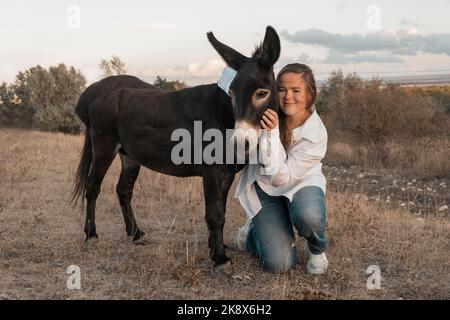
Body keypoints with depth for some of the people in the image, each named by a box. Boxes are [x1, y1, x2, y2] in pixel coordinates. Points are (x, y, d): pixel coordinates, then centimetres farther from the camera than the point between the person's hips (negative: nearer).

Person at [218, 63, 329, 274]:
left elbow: (281, 177, -29)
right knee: (279, 264, -13)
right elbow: (232, 72, -13)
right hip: (265, 187, 1)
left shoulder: (316, 134, -25)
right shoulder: (269, 109, -20)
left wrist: (271, 134, -40)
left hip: (301, 183, -1)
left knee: (308, 216, -39)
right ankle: (253, 232, 22)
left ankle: (316, 249, -2)